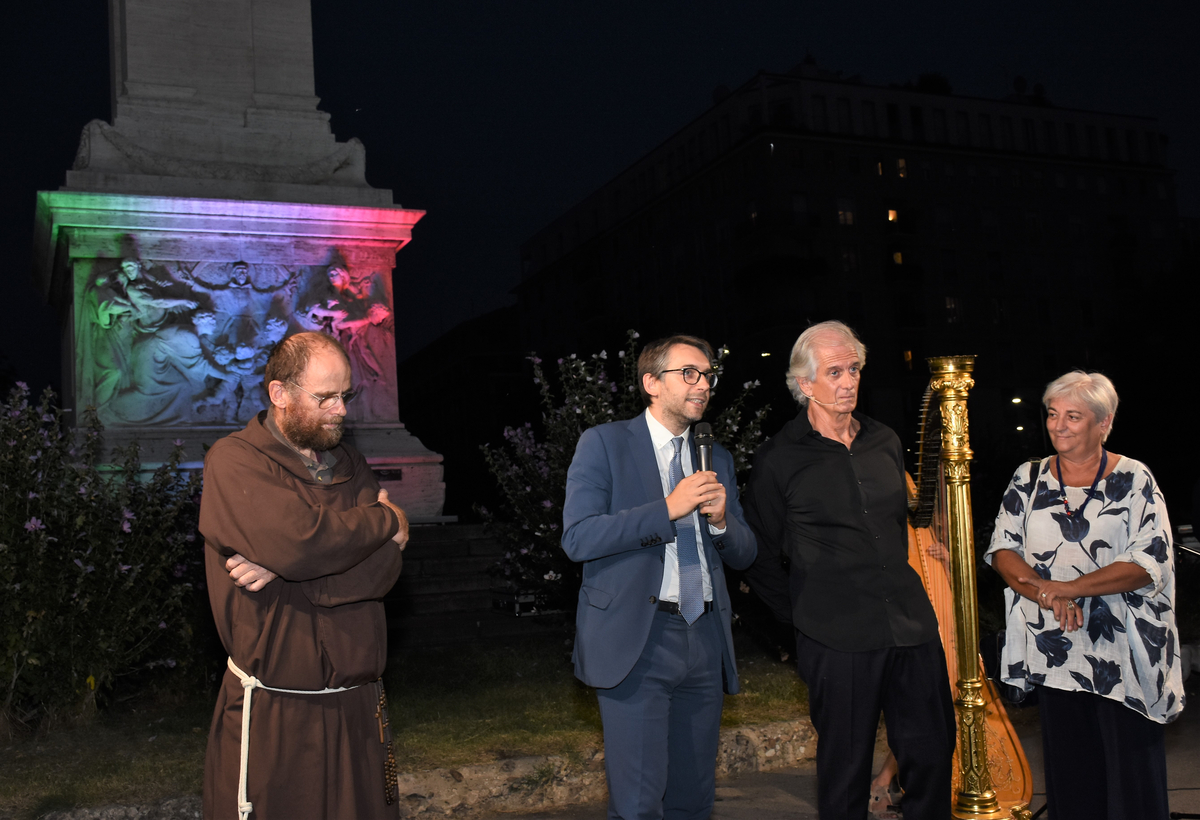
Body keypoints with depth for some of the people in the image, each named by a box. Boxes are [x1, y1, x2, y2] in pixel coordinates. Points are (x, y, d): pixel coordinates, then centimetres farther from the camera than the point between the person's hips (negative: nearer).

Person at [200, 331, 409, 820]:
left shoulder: (349, 467, 11)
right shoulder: (234, 462, -7)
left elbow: (385, 568, -4)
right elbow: (295, 540, -25)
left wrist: (285, 574, -17)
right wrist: (386, 520, -9)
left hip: (357, 707, 5)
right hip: (271, 716, -5)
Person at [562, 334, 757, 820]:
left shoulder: (716, 458, 17)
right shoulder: (604, 444, 0)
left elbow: (744, 554, 16)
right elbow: (578, 537, -13)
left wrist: (721, 519, -5)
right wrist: (667, 509, -17)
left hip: (705, 639, 6)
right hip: (636, 639, -5)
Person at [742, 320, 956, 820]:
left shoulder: (885, 443, 10)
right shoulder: (778, 461, -7)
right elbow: (759, 559, -2)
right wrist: (806, 616, 2)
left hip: (912, 627, 5)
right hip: (838, 643, -5)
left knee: (932, 753, 12)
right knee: (846, 771, 6)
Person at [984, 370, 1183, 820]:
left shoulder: (1134, 480, -1)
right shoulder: (1029, 479, 8)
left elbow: (1151, 564, -11)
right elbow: (1002, 550, 2)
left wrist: (1067, 588, -17)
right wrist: (1044, 591, -16)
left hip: (1122, 655, -2)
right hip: (1053, 651, 3)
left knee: (1132, 773, 2)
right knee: (1069, 772, 9)